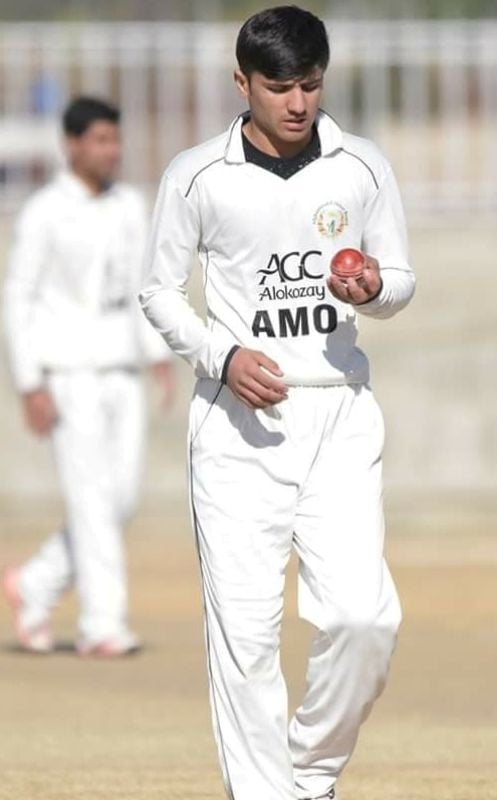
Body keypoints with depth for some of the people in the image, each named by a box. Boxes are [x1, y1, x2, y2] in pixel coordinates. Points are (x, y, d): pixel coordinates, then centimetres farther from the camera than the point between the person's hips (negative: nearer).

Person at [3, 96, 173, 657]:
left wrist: (160, 357, 2)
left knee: (119, 499, 3)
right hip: (64, 370, -6)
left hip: (119, 370, 6)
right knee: (91, 497, -12)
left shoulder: (129, 206, 9)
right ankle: (101, 626, -8)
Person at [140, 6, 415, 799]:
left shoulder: (362, 167, 3)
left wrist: (372, 289, -13)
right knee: (243, 626, -5)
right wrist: (223, 357, -11)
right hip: (237, 421, -1)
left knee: (363, 614, -11)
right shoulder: (196, 176, -1)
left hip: (340, 413, 1)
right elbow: (161, 292, 6)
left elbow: (400, 281, 11)